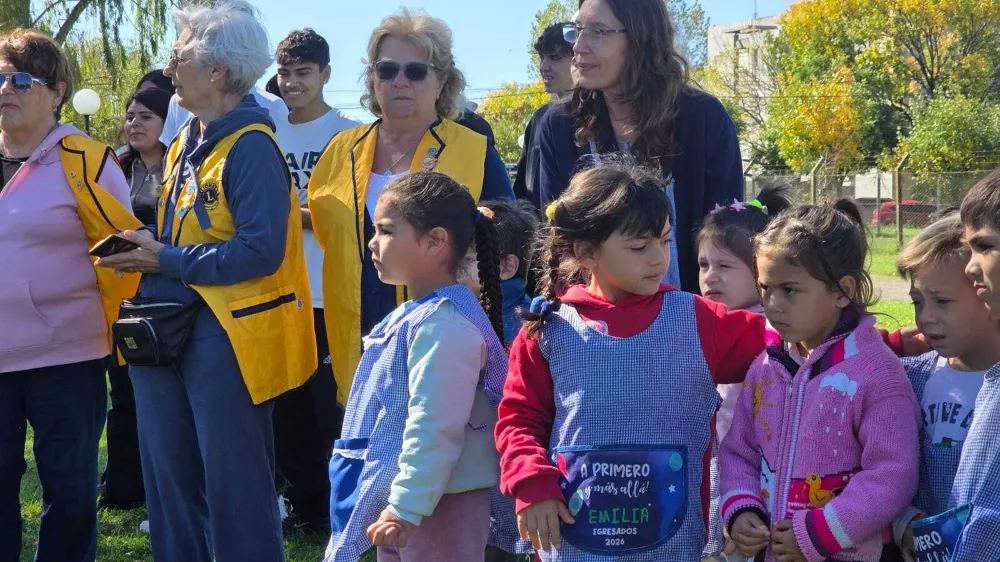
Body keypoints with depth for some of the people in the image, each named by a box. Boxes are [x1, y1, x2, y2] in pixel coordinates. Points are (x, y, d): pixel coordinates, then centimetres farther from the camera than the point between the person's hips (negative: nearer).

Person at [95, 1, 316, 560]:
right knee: (169, 482, 16)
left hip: (224, 335, -9)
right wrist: (144, 254, 1)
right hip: (168, 326, 9)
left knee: (234, 489, 0)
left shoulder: (251, 146, -14)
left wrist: (166, 262, -18)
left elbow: (261, 251, -22)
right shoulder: (185, 145, 14)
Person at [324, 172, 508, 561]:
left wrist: (407, 507, -25)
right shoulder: (413, 316, 11)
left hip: (439, 506, -10)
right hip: (404, 500, 10)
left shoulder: (443, 323, -22)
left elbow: (434, 429, -26)